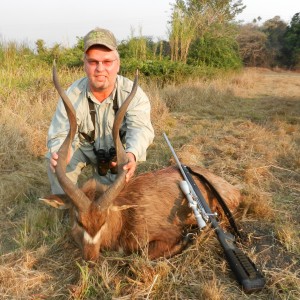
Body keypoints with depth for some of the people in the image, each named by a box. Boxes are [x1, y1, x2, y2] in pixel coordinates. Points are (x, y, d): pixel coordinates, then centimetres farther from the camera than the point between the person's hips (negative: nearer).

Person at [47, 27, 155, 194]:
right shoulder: (73, 95, -24)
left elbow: (140, 129, -41)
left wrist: (132, 154, -65)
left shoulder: (133, 93, -27)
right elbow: (60, 134, -27)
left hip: (116, 150, 1)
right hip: (83, 146, 0)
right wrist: (59, 153, -54)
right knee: (56, 162, -26)